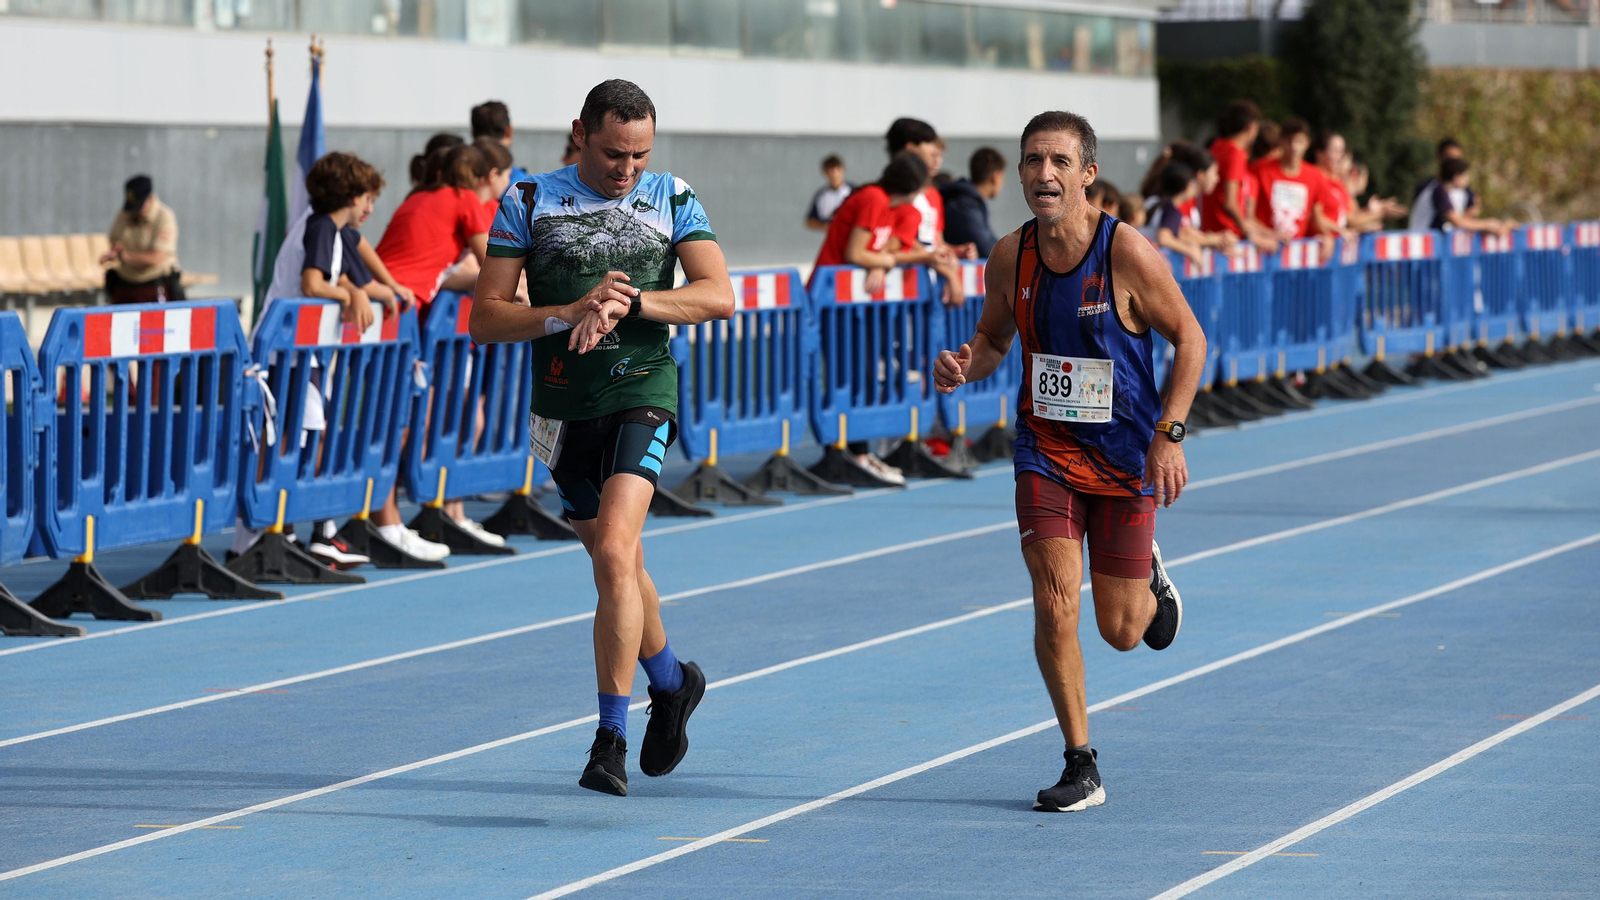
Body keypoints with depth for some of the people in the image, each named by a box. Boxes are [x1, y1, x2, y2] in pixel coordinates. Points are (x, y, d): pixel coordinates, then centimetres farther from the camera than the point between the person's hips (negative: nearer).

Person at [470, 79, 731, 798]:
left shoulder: (673, 200, 3)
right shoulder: (529, 203, 2)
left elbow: (719, 295, -9)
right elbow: (484, 320, -2)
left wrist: (628, 302, -21)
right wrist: (570, 312, -18)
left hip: (642, 393, -3)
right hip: (563, 405, 3)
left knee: (615, 554, -20)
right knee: (616, 565, 15)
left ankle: (611, 738, -16)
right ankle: (672, 682, 42)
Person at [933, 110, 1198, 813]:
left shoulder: (1128, 253, -16)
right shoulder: (1010, 256, -5)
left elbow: (1189, 339, -7)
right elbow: (994, 338, 12)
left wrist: (1169, 435, -15)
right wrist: (966, 366, -12)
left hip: (1125, 457, -2)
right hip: (1045, 447, 2)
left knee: (1120, 631, 5)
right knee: (1055, 604, -13)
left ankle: (1148, 582, 43)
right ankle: (1080, 768, 0)